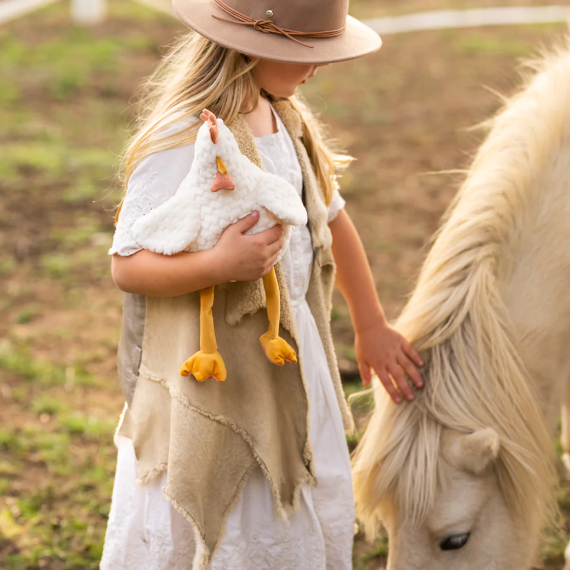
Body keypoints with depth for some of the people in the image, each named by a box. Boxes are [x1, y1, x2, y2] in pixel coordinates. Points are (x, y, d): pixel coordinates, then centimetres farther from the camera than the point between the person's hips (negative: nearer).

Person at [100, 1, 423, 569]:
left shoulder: (288, 119, 4)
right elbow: (127, 266, -20)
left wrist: (371, 329, 22)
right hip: (214, 368, -8)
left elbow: (331, 219, 15)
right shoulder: (184, 140, -21)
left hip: (293, 361, 8)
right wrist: (217, 264, -37)